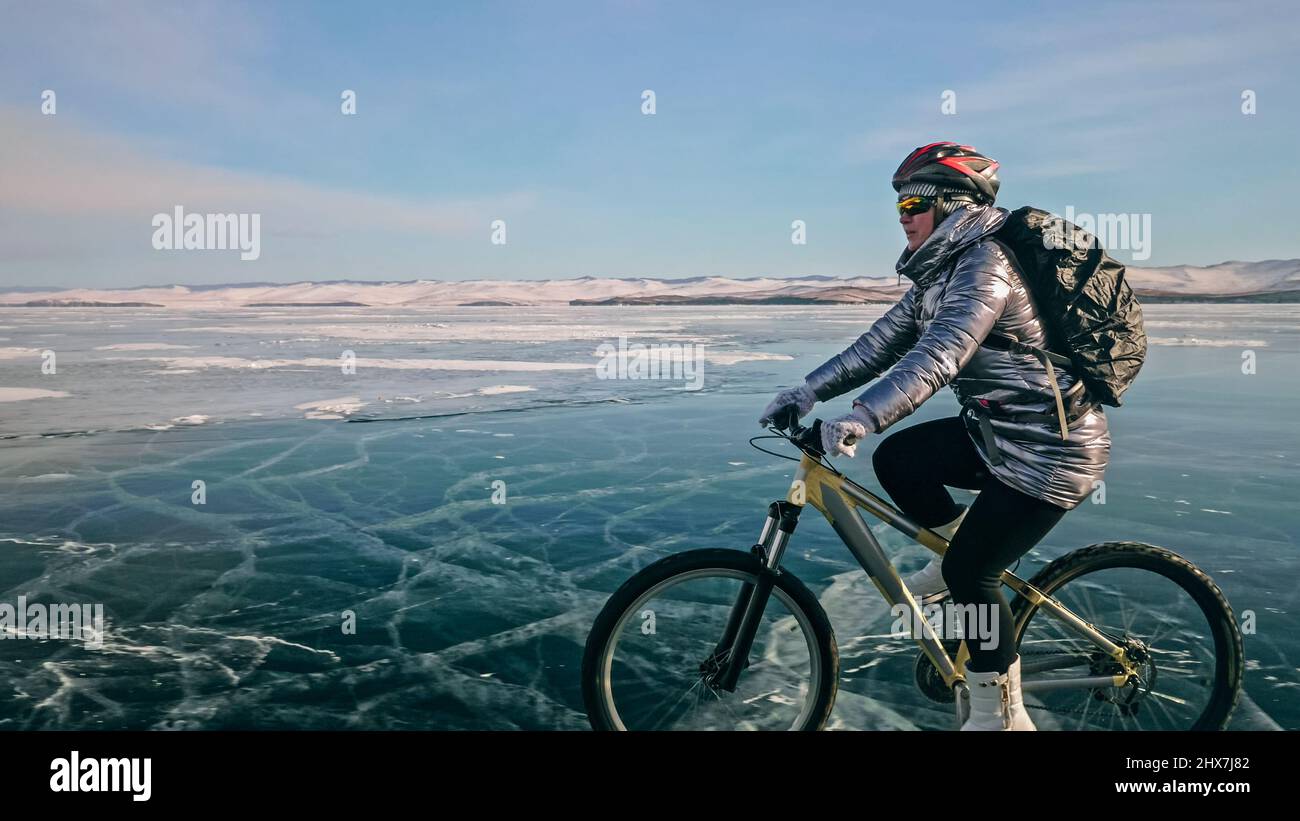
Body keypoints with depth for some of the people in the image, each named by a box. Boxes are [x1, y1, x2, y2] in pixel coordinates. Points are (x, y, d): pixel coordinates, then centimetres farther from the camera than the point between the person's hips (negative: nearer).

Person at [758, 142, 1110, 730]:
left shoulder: (986, 265, -21)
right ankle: (956, 554, 21)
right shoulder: (943, 270, 8)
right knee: (894, 460, 0)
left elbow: (940, 355, -37)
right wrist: (808, 391, -1)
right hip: (999, 432, 9)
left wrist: (862, 417, -47)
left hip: (1049, 448, -9)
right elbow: (884, 341, 6)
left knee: (971, 573, -3)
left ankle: (1001, 715, 15)